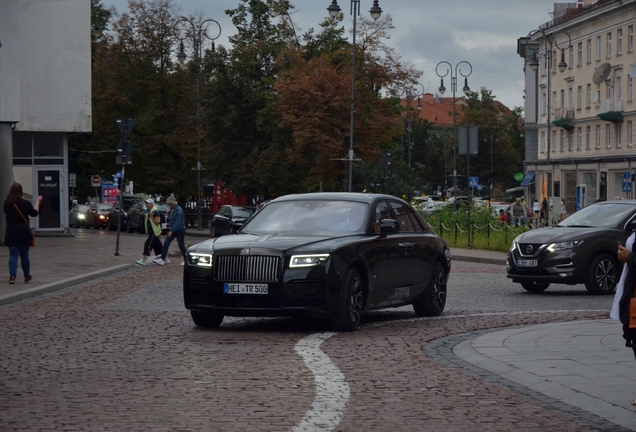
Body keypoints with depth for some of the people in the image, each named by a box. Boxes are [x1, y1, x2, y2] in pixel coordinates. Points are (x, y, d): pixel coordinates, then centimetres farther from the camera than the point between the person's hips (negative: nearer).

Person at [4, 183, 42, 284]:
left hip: (11, 234, 1)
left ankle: (12, 276, -15)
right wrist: (37, 201, 21)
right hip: (24, 233, -1)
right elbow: (34, 213, 6)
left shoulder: (6, 203, -3)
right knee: (24, 255, 12)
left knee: (13, 255, 2)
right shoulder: (25, 203, -9)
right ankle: (27, 276, 24)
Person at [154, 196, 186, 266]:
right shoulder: (172, 210, 8)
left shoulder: (179, 210, -19)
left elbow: (178, 222, -25)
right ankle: (163, 259, -4)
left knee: (181, 245, 1)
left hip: (180, 230, -8)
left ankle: (185, 260, 15)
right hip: (173, 229, 8)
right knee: (166, 243, -2)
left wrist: (171, 231, -28)